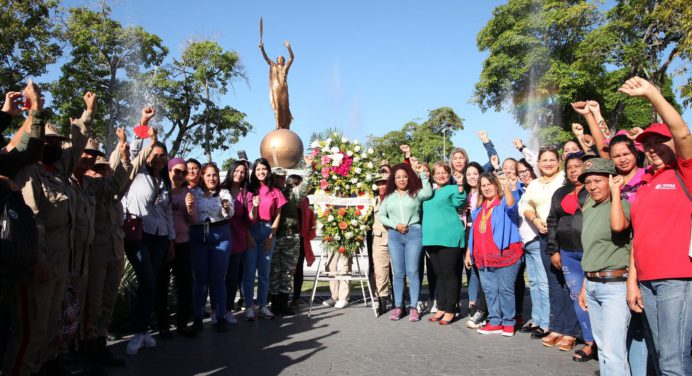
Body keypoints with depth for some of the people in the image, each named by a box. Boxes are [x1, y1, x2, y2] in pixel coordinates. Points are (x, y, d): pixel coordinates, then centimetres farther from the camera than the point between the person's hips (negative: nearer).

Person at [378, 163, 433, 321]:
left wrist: (423, 174, -12)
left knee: (412, 272, -2)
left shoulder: (416, 193, 6)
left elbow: (428, 193, -15)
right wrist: (395, 225, -5)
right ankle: (398, 307, 11)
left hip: (414, 233, -2)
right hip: (394, 235, 2)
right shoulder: (389, 197, 13)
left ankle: (414, 308, 3)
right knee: (398, 273, 5)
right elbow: (381, 215, 9)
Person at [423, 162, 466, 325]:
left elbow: (458, 202, -17)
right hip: (431, 238, 7)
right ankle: (441, 308, 21)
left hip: (449, 238, -7)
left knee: (449, 274, -2)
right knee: (439, 275, 13)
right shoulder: (430, 192, 20)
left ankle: (450, 310, 6)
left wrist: (460, 189, -35)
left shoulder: (452, 189, 0)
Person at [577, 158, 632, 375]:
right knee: (603, 348, 15)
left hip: (614, 284, -8)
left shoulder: (622, 205, -7)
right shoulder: (589, 210, 14)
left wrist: (615, 190, -19)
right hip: (592, 285, 8)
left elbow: (618, 225, -32)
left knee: (613, 353, -11)